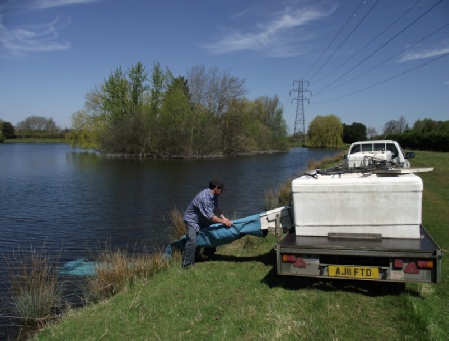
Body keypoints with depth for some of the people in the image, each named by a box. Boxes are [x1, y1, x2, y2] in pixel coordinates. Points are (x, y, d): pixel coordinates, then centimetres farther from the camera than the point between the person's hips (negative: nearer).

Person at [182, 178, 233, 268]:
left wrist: (224, 218, -3)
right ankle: (187, 265, -16)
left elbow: (216, 209, 10)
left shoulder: (214, 195, -3)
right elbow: (209, 216, -32)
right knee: (192, 240, -24)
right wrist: (223, 221, -25)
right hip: (192, 219, -10)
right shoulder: (204, 197, -33)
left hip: (202, 220, 10)